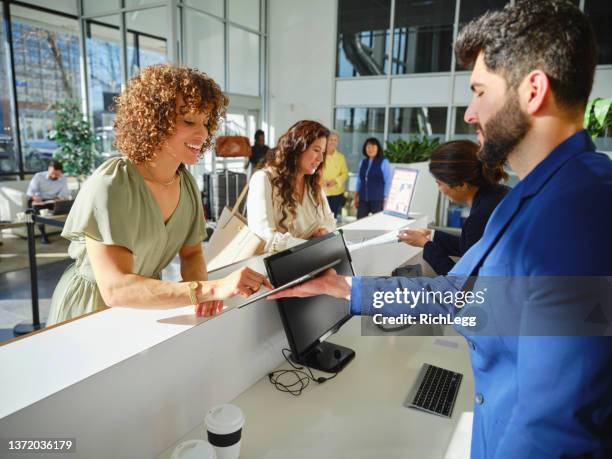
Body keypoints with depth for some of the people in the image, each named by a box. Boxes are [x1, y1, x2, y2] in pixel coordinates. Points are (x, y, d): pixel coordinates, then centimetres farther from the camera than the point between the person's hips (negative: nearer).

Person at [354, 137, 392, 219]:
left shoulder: (384, 162, -3)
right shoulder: (362, 162, 12)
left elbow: (388, 182, -4)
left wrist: (386, 199, -8)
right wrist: (357, 195, 17)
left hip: (378, 200, -5)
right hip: (363, 199, 5)